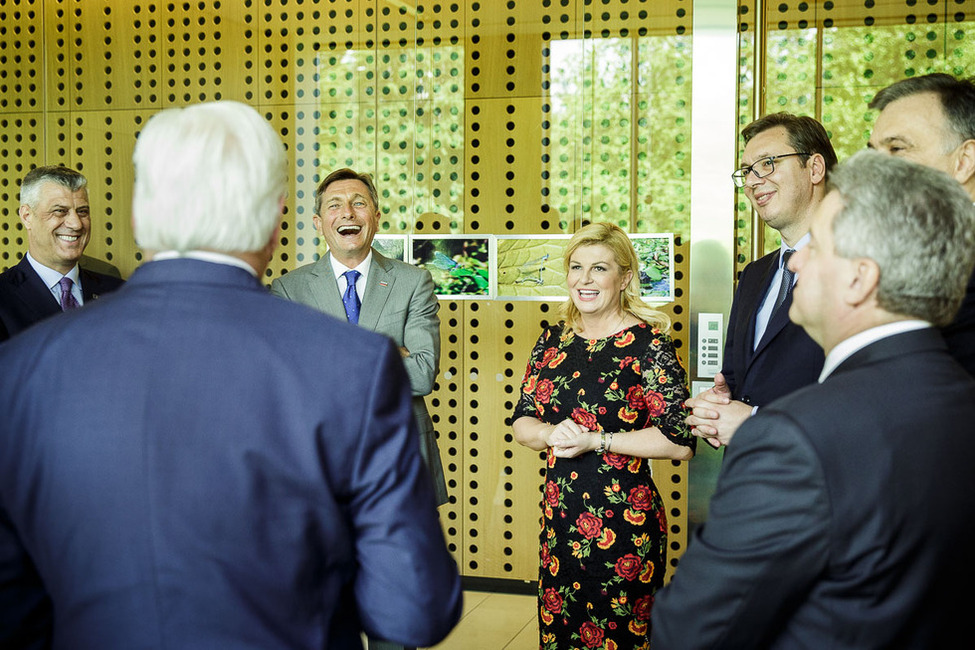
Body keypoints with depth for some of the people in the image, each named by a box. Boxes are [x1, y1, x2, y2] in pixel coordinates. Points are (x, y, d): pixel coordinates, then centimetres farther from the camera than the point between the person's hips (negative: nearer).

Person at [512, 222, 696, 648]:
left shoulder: (649, 344, -9)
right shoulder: (552, 341, 7)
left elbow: (681, 442, -14)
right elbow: (522, 422, 10)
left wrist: (596, 441, -16)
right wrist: (551, 434, -12)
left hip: (624, 522, -5)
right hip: (560, 517, 5)